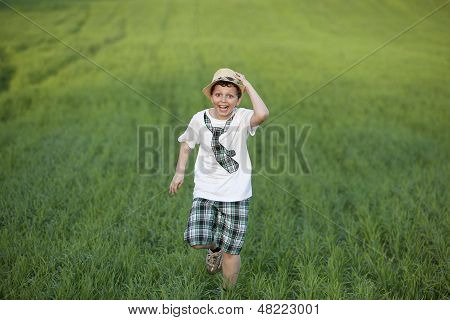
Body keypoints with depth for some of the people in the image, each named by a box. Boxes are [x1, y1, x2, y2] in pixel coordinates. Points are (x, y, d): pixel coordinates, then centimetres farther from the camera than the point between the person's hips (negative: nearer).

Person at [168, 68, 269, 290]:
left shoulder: (242, 118, -10)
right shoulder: (200, 119, -2)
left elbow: (262, 114, -33)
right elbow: (187, 144, 16)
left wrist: (248, 86, -22)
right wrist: (180, 172, 7)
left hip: (236, 195, -2)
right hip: (205, 192, 2)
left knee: (231, 251, 3)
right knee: (196, 241, -13)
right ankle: (215, 248, 24)